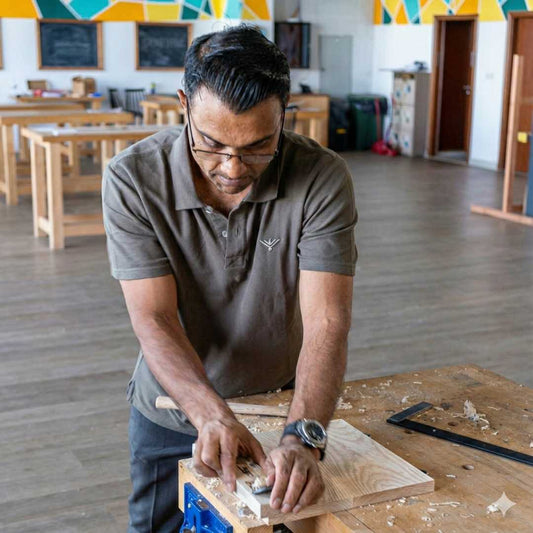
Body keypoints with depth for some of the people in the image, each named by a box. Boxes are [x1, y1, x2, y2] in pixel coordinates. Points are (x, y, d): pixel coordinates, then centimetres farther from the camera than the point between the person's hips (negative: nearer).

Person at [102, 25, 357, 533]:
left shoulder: (322, 179, -24)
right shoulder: (132, 179, -22)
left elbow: (326, 320, -30)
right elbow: (155, 320, -25)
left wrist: (303, 435, -44)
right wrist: (212, 414, -40)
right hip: (173, 411, 1)